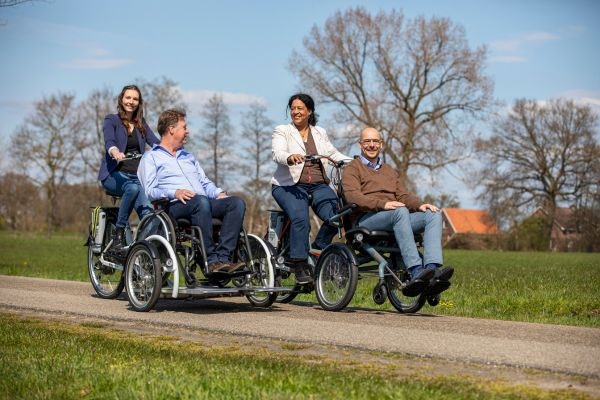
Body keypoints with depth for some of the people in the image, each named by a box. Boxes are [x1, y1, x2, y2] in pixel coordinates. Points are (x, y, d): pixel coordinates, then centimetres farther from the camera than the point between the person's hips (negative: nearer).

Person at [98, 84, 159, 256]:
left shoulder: (141, 124, 18)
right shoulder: (111, 120, 4)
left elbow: (155, 141, 1)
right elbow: (109, 141, -16)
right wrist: (115, 152, -41)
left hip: (137, 175, 3)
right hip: (114, 174, -3)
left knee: (149, 211, -25)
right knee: (133, 188, -37)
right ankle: (118, 235, -26)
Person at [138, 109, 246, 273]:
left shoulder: (188, 157, 35)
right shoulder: (151, 157, 13)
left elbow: (205, 182, 29)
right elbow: (150, 191, -1)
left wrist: (219, 193, 7)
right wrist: (174, 193, -19)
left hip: (204, 203, 6)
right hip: (175, 205, -6)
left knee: (237, 203, -22)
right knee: (201, 201, -39)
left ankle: (223, 257, -35)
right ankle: (211, 260, -40)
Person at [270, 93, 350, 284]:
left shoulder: (320, 133, 19)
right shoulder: (282, 131, 6)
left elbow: (333, 154, 18)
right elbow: (277, 154, -11)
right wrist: (290, 158, -36)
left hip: (318, 186, 4)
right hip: (289, 185, -4)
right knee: (300, 220, -31)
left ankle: (318, 249, 3)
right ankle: (300, 266, -22)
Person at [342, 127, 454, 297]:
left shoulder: (390, 172, 34)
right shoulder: (352, 169, 13)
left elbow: (403, 195, 19)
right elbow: (352, 196, -7)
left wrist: (420, 205, -5)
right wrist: (383, 204, -23)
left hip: (395, 219, 6)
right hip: (366, 219, -6)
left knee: (434, 214, -20)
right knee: (400, 211, -37)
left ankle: (432, 270, -42)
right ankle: (416, 272, -48)